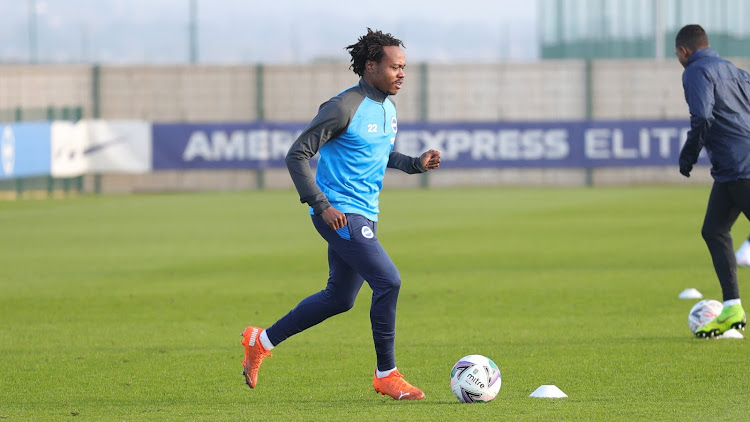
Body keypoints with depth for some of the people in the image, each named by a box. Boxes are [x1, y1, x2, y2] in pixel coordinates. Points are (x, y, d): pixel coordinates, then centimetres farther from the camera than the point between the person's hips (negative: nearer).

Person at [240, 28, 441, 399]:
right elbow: (297, 155, -16)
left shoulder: (388, 108, 10)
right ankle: (386, 375, -6)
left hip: (364, 215, 10)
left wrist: (416, 163, 8)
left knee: (339, 298, 15)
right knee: (388, 282, -16)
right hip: (339, 212, -10)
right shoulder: (345, 108, -16)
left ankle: (262, 341, 29)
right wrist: (322, 205, -22)